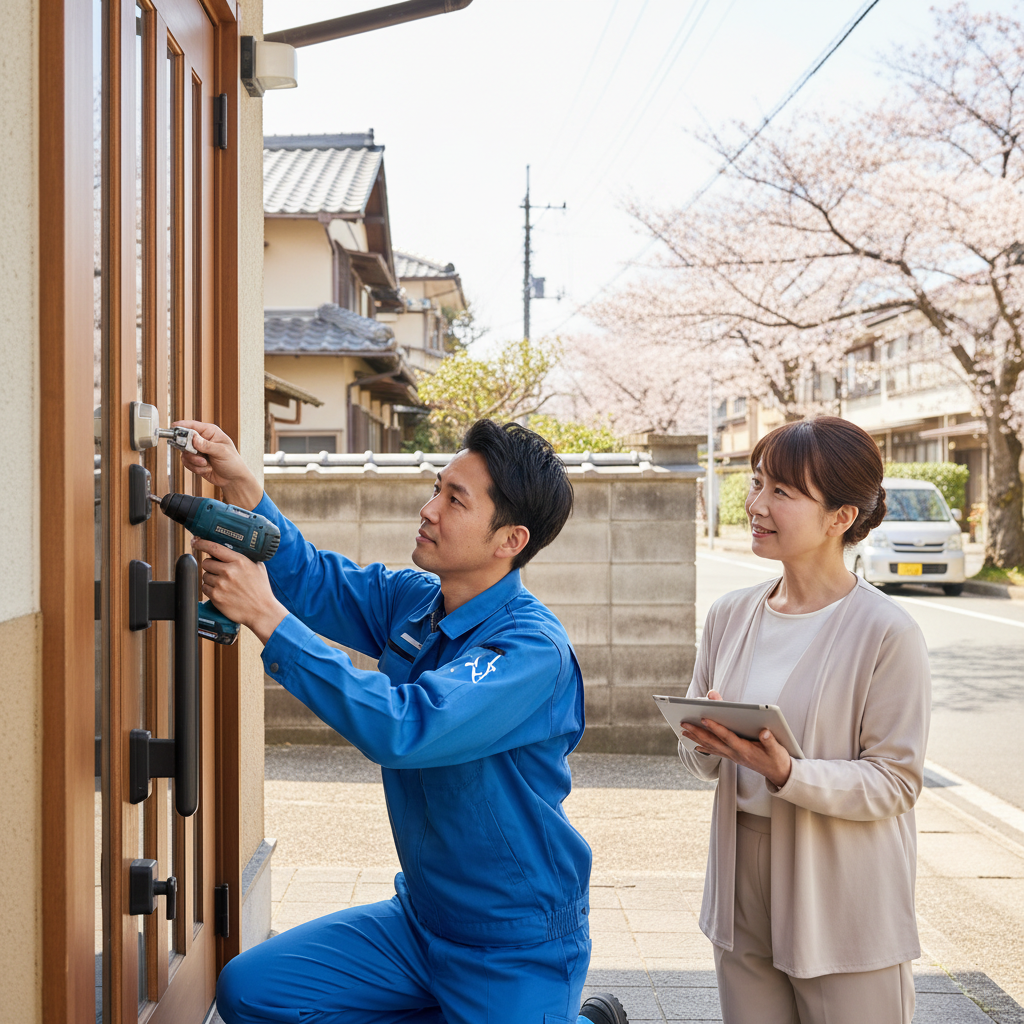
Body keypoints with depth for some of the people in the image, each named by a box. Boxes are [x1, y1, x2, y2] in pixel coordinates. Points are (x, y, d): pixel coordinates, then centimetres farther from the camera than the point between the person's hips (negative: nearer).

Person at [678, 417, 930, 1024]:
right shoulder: (732, 615, 4)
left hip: (845, 914, -5)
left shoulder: (887, 632, -13)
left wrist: (786, 773, -28)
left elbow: (895, 781, -14)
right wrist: (706, 743, -11)